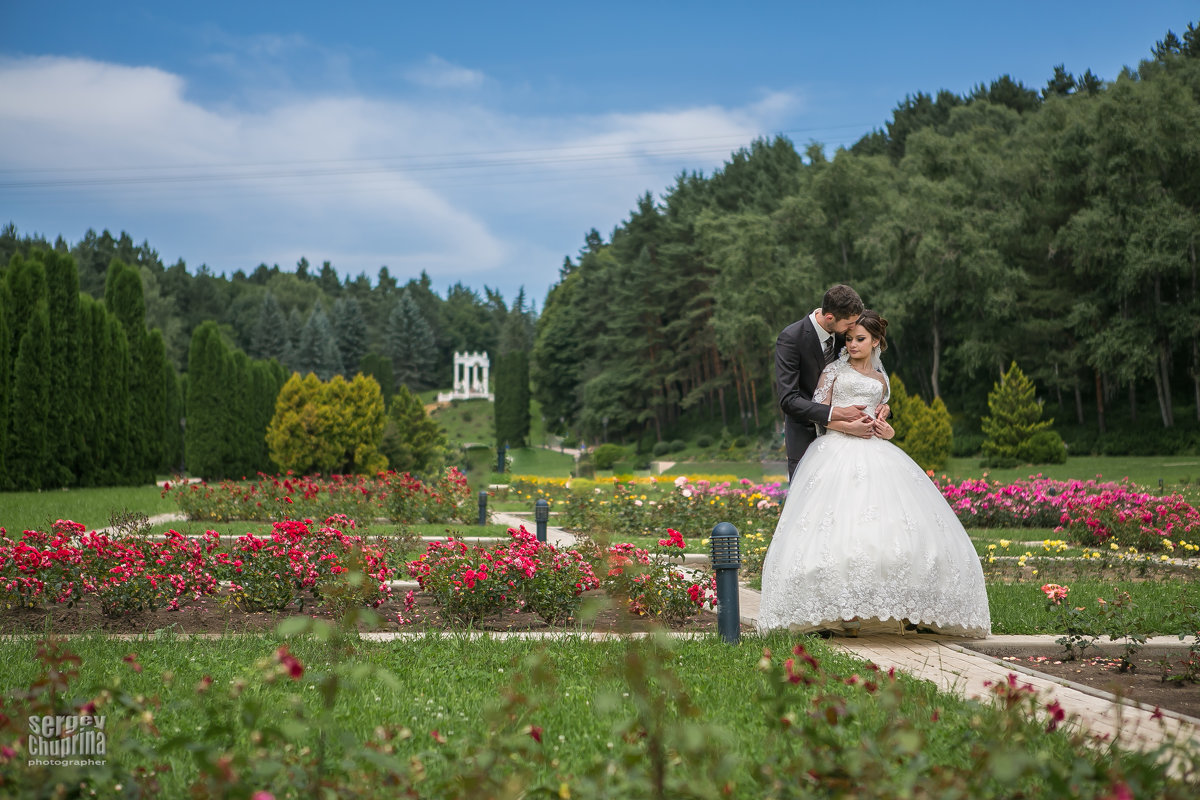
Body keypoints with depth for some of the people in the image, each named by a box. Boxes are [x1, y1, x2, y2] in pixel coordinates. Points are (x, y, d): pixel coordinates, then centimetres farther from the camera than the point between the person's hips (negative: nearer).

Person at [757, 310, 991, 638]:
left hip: (874, 452, 4)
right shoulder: (834, 370, 13)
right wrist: (846, 425, -11)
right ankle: (842, 610, -23)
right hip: (838, 450, -4)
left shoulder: (880, 380, 23)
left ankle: (900, 607, -12)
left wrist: (887, 431, 4)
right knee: (841, 524, -21)